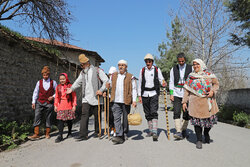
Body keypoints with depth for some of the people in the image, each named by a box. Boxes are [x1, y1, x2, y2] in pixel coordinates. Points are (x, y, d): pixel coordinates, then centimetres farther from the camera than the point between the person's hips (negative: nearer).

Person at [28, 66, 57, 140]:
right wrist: (33, 102, 4)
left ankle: (47, 134, 17)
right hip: (39, 102, 1)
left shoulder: (53, 82, 4)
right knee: (37, 117, -7)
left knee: (48, 118, 5)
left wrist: (53, 97, -9)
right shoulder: (39, 82, 7)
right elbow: (35, 92, 9)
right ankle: (36, 134, -4)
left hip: (49, 103, -1)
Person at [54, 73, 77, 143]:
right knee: (60, 120, -6)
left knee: (69, 120, 8)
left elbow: (74, 96, -1)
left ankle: (69, 133, 25)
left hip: (69, 106, -2)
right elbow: (56, 97, 13)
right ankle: (60, 135, -4)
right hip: (60, 106, 2)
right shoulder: (58, 87, 10)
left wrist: (74, 105, -5)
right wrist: (55, 105, 7)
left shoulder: (70, 86, 0)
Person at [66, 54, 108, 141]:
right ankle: (83, 134, -3)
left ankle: (97, 132, 24)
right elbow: (78, 82, 21)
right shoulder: (82, 72, 14)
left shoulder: (97, 70, -3)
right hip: (86, 98, 4)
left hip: (96, 98, -3)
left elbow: (106, 81, -6)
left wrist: (101, 90, -17)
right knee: (84, 115, -6)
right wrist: (72, 88, 7)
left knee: (97, 116, 7)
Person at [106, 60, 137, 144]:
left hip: (126, 101, -2)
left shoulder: (130, 77, 3)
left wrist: (134, 100, -8)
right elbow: (110, 85, 24)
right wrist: (108, 86, -1)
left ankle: (125, 134, 27)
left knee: (125, 119, 9)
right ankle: (119, 136, -9)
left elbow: (134, 89, 1)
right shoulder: (113, 75, 13)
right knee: (116, 118, -9)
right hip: (116, 101, 2)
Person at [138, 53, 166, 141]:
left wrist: (163, 83, -24)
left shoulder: (157, 69, 3)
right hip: (145, 94, 3)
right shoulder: (142, 70, 8)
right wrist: (139, 96, 6)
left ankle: (155, 132, -14)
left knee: (154, 112, -14)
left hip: (154, 93, -2)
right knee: (147, 113, 8)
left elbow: (161, 79, 1)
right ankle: (150, 130, 21)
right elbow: (140, 83, 10)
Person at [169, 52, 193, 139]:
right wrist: (171, 94, -2)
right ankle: (179, 132, -11)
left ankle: (184, 130, 21)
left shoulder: (190, 68, 4)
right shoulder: (173, 69, 7)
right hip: (177, 94, 0)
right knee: (176, 112, -11)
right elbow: (171, 82, 7)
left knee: (186, 113, 4)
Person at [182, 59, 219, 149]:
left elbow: (216, 84, 11)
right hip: (195, 102, 0)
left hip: (208, 101, 1)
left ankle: (206, 133, 36)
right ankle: (199, 140, 10)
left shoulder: (209, 74, 7)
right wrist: (184, 101, 6)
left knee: (210, 119, 5)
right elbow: (187, 90, 9)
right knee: (197, 119, -4)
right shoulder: (190, 76, 8)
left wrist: (212, 91, -10)